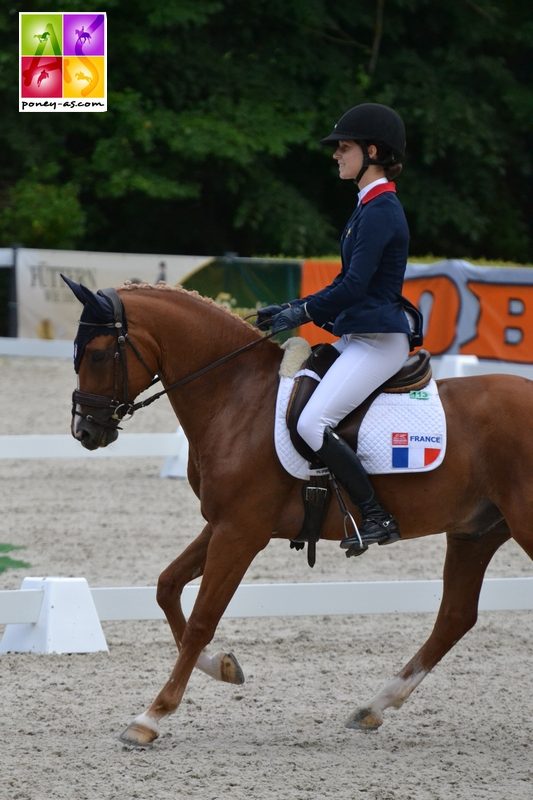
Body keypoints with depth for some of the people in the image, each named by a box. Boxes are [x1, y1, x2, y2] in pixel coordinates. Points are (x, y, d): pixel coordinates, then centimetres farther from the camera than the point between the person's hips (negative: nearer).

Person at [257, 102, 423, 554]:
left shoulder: (380, 211, -15)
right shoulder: (371, 207, 16)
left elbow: (354, 286, -21)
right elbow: (349, 283, 22)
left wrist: (303, 313, -11)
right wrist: (291, 310, 14)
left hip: (378, 341, -11)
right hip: (360, 338, 11)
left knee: (312, 422, -22)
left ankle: (377, 518, -18)